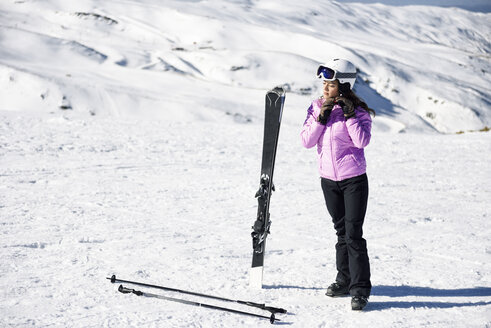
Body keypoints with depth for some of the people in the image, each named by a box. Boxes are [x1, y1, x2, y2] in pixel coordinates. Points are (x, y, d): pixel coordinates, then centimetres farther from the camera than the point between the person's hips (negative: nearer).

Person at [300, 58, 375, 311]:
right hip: (328, 179, 5)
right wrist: (321, 119, -16)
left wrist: (349, 115, -23)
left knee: (353, 233, -8)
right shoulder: (316, 108, 3)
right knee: (341, 231, 15)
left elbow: (362, 141, -21)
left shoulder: (358, 110, -9)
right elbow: (306, 141, -4)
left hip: (354, 179, -4)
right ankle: (345, 280, 26)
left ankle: (360, 289, -3)